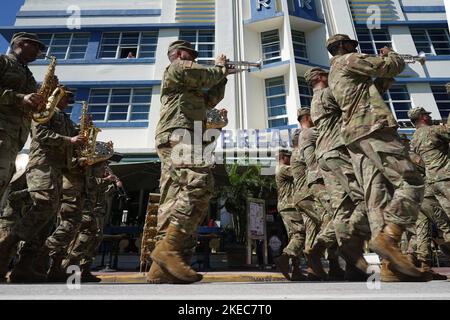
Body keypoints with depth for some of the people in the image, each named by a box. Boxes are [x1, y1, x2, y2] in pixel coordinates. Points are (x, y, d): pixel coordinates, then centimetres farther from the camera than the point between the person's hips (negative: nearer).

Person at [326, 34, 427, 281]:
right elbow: (394, 66, 7)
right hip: (373, 128, -8)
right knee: (411, 183, -11)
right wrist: (390, 54, 27)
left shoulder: (333, 75, 33)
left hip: (353, 135, 8)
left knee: (377, 195, -3)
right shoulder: (349, 60, 7)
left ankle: (389, 265, -9)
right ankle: (388, 237, -27)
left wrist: (385, 77, 31)